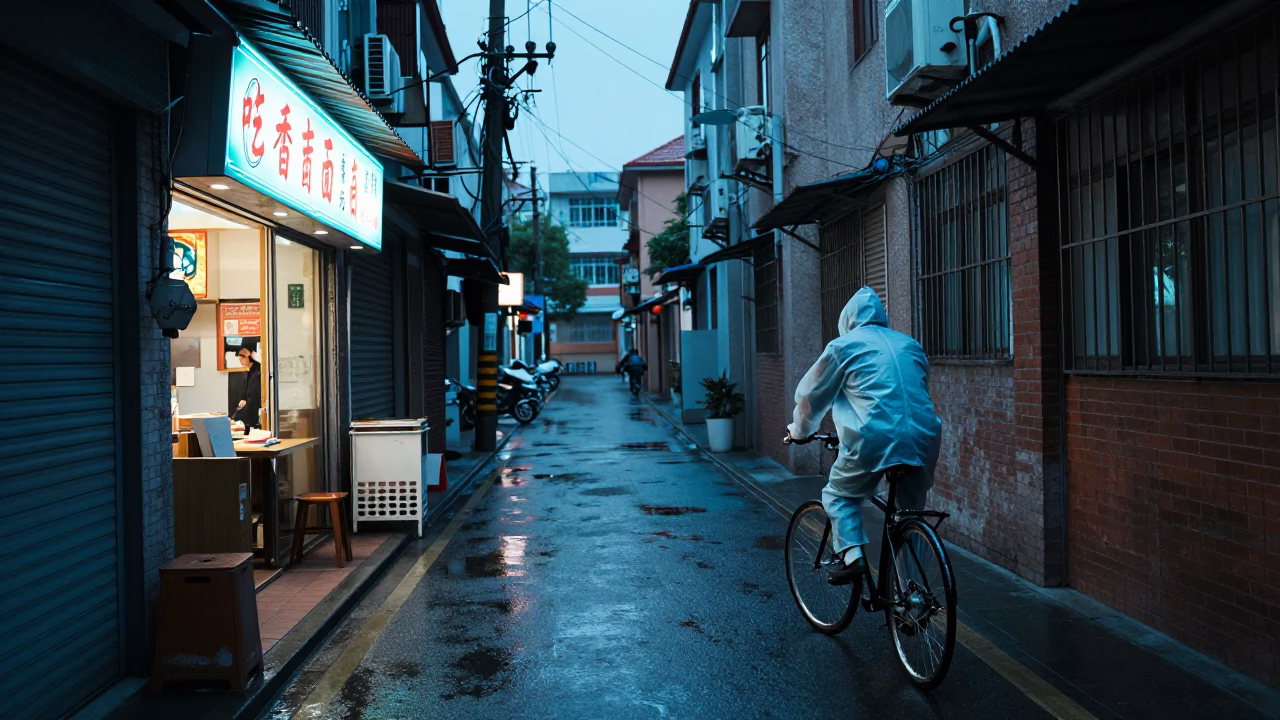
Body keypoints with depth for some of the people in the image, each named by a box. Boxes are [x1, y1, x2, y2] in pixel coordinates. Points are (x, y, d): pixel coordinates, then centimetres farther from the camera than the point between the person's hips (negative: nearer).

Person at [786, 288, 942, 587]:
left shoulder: (843, 346, 9)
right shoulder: (910, 345, 22)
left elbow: (812, 395, 16)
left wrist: (799, 431, 33)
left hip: (874, 439, -4)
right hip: (923, 438, 5)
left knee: (838, 495, 17)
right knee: (911, 513, 18)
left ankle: (851, 555, -2)